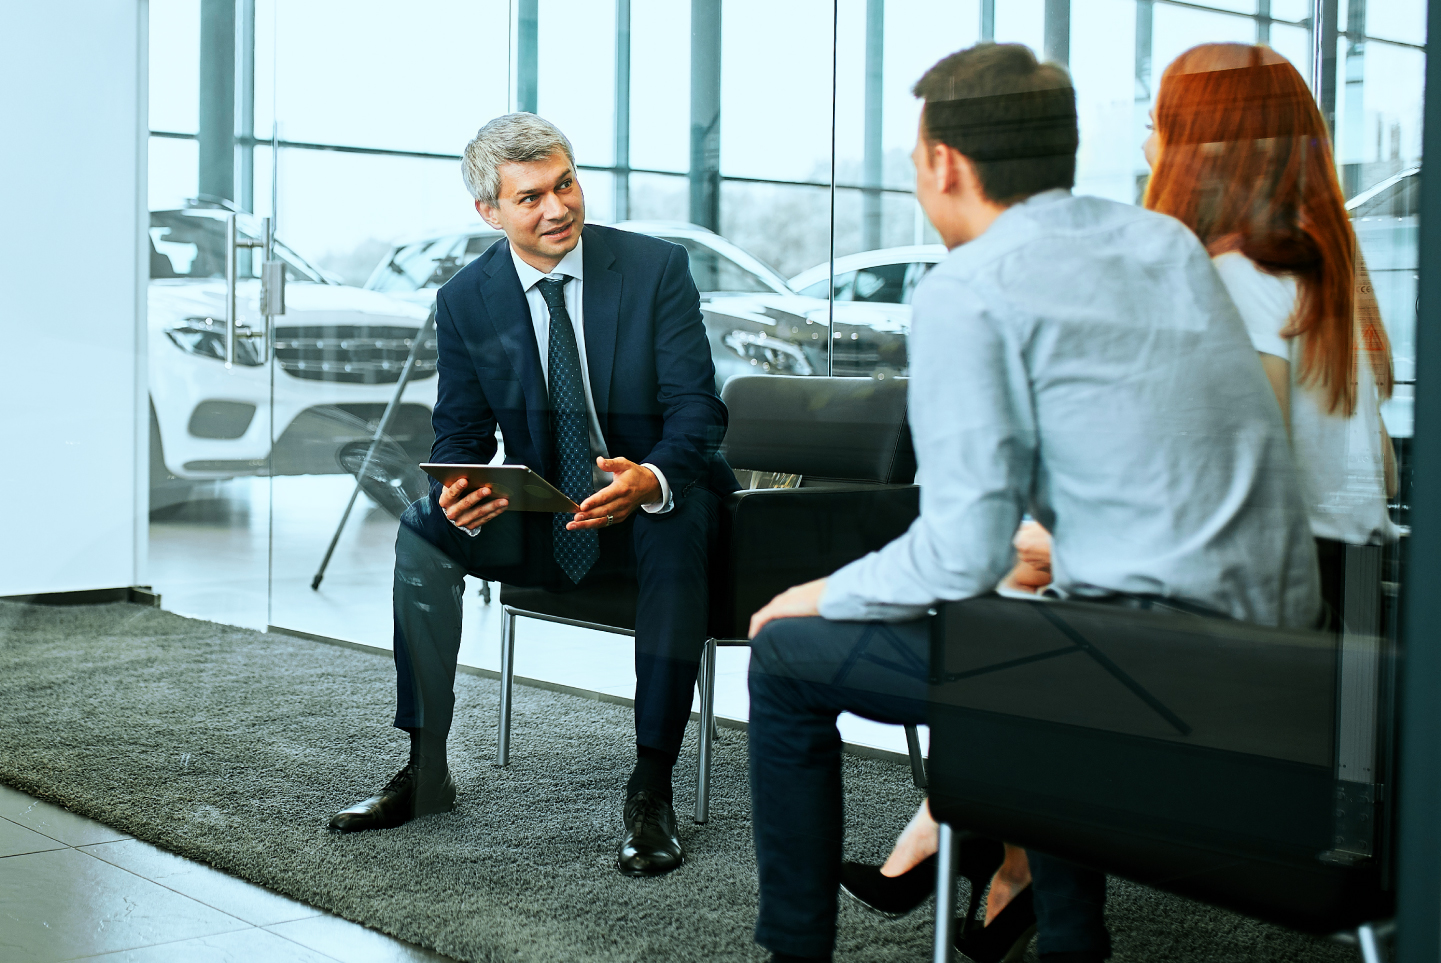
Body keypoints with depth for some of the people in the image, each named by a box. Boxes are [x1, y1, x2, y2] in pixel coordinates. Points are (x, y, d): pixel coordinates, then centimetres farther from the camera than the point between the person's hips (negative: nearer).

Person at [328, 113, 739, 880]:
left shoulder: (656, 268, -11)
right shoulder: (466, 299, -3)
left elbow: (697, 409, -15)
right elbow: (459, 434, 1)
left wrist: (649, 479, -38)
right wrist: (460, 492, -25)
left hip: (655, 502, -3)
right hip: (543, 516, 3)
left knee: (677, 531, -37)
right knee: (424, 529, -20)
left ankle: (651, 789, -30)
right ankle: (425, 771, -9)